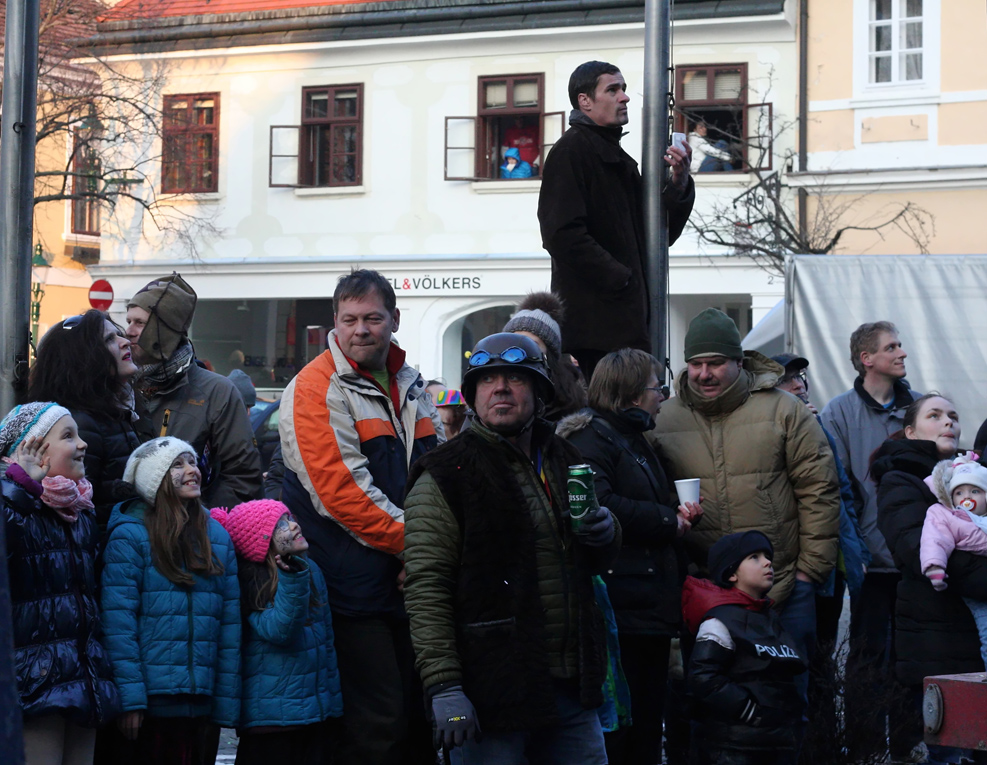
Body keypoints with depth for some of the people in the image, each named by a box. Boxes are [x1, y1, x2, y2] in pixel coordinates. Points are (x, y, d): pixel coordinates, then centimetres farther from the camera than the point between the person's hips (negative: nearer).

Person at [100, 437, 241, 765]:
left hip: (203, 706, 5)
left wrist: (226, 706, 2)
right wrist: (129, 699, -17)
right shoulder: (130, 535, -6)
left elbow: (230, 626, 7)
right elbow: (118, 623, -12)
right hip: (151, 705, -4)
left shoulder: (218, 537, 8)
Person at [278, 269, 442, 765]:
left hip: (414, 586, 8)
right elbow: (343, 490, -18)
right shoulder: (316, 389, -10)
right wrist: (413, 543, -16)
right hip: (359, 589, -7)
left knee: (422, 723, 13)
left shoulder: (410, 384, 14)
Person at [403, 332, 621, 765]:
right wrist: (442, 686, -22)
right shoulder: (444, 478, -7)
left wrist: (606, 535, 5)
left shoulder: (563, 461, 15)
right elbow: (426, 588, -15)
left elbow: (596, 563, 29)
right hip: (491, 691, -6)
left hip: (571, 685, 6)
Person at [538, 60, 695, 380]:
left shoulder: (619, 159, 23)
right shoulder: (570, 152, -5)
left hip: (626, 316, 9)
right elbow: (564, 235, -17)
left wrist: (679, 184, 4)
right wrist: (620, 279, -15)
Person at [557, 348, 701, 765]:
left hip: (651, 604, 10)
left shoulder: (635, 440, 23)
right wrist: (669, 520, -13)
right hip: (619, 605, -10)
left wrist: (681, 514, 8)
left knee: (647, 726, 12)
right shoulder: (591, 436, -8)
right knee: (612, 730, -8)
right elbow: (598, 505, -24)